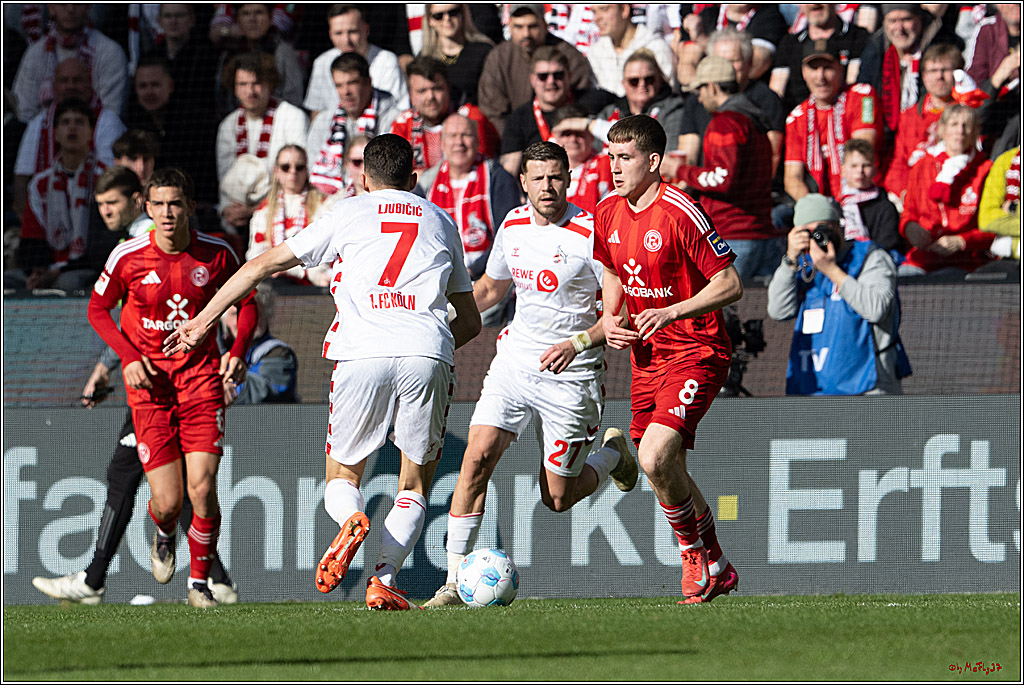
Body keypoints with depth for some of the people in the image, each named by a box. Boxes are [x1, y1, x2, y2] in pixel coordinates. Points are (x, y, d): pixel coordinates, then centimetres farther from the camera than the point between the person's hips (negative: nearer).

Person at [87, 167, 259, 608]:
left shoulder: (216, 254, -4)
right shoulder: (128, 257, -7)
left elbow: (246, 302, 12)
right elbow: (98, 309, 8)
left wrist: (239, 350, -5)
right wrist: (129, 356, -6)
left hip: (201, 377, 1)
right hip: (149, 383, -1)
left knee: (203, 486, -12)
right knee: (167, 501, -7)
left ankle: (200, 582, 8)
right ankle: (163, 536, 32)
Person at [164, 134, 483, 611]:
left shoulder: (351, 214, 17)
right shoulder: (442, 222, 24)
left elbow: (265, 265, 17)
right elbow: (470, 322, 26)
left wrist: (204, 320, 22)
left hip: (362, 356, -1)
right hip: (428, 357, 1)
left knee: (342, 478, 14)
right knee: (415, 485, 13)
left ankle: (350, 520, -22)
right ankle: (384, 580, -10)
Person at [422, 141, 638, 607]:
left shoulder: (590, 233, -15)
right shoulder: (513, 226, 4)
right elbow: (490, 288, 23)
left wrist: (577, 344, -25)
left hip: (570, 377, -4)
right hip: (514, 363, 4)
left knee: (556, 498, 2)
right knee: (477, 457, -16)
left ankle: (613, 454, 35)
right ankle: (454, 582, -12)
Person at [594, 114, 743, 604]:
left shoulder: (680, 214, -17)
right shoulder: (608, 215, 5)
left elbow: (730, 285, -16)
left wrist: (670, 312, -24)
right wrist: (611, 319, 3)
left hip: (695, 353, -8)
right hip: (647, 357, 8)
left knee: (655, 458, -22)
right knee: (666, 472, 10)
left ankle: (697, 553, 1)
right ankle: (716, 571, 26)